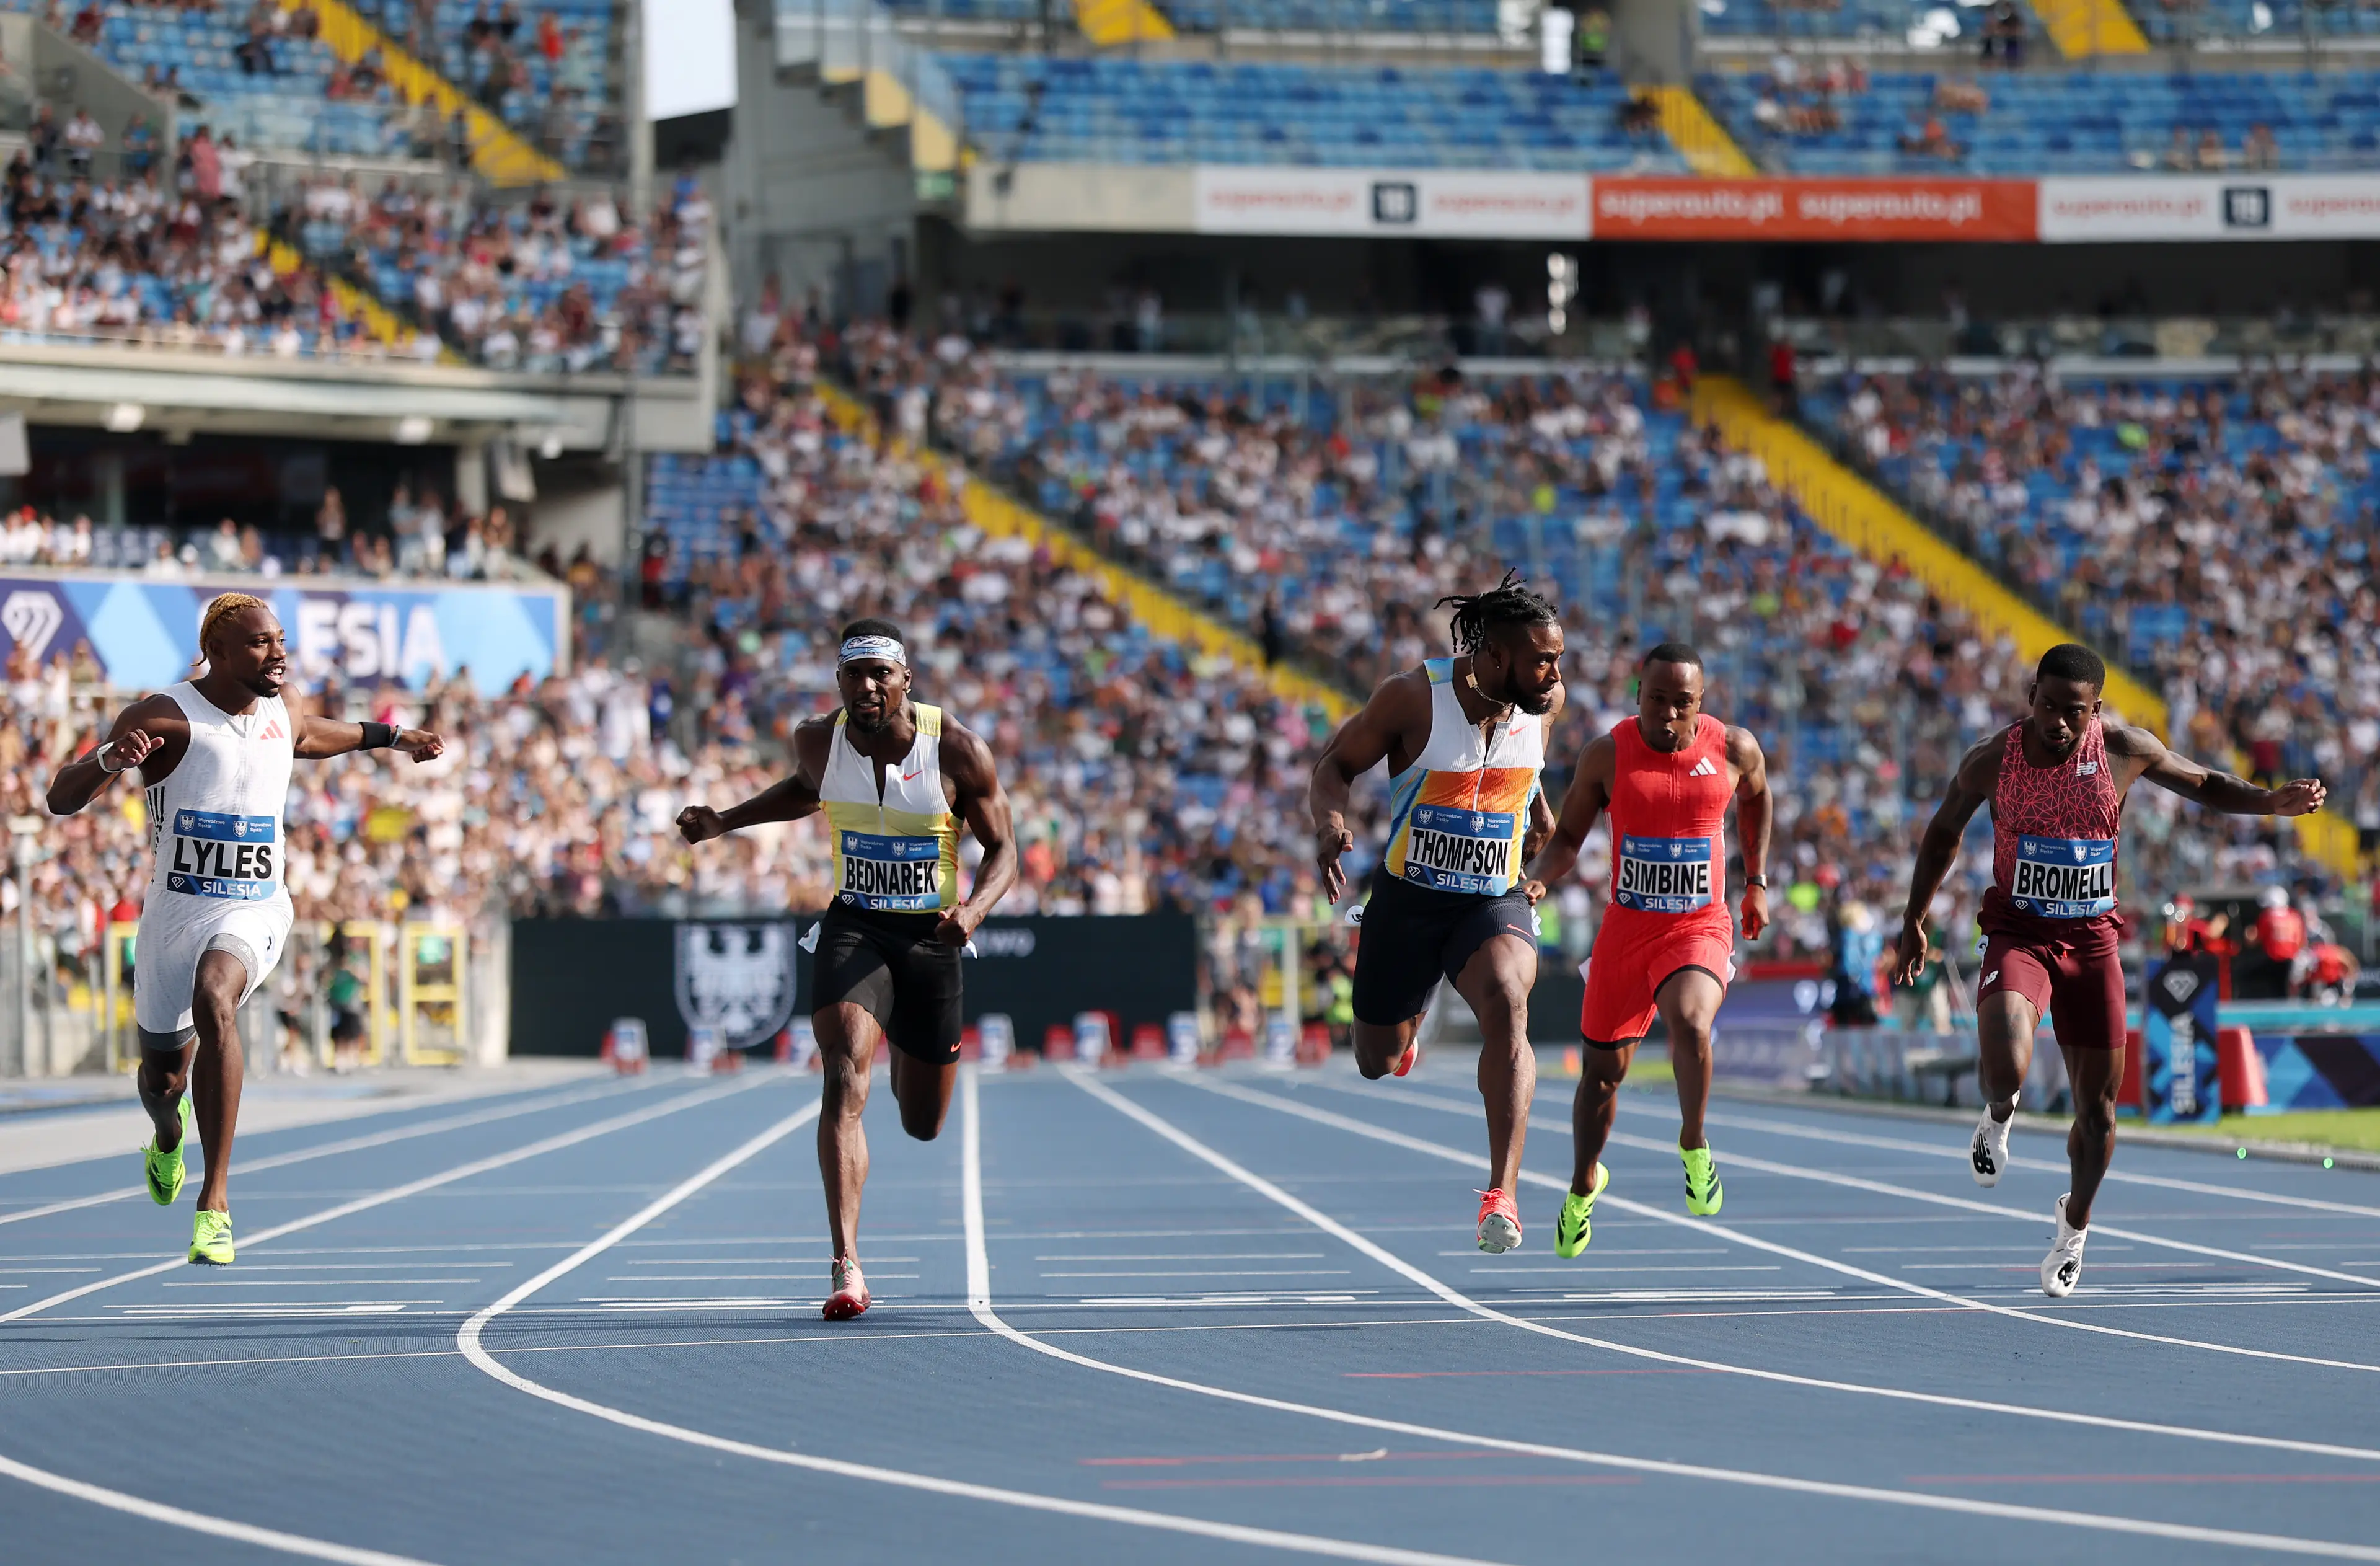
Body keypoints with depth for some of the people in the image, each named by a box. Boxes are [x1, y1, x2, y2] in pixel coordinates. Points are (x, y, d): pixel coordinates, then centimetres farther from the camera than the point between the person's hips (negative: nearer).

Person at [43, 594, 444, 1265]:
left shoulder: (283, 717, 5)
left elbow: (319, 736, 33)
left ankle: (215, 1202, -34)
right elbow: (61, 799, -19)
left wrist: (387, 736, 43)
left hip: (254, 911, 1)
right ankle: (168, 1133, 57)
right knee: (163, 1077, 13)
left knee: (214, 1001, -33)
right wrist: (110, 758, -38)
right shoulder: (165, 717, -12)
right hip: (174, 911, -1)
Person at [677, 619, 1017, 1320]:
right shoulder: (819, 741, -6)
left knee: (924, 1125, 13)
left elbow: (1002, 850, -5)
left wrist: (975, 908, -24)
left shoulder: (957, 750, -14)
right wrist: (725, 821, 8)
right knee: (845, 1081, -24)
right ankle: (847, 1269, -31)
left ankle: (907, 1062, 55)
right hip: (853, 928, 0)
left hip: (930, 938, 0)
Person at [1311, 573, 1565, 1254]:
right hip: (1408, 900, -1)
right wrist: (1330, 820, -26)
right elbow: (1336, 764, -7)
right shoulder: (1413, 697, -16)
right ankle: (1411, 1011, 55)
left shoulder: (1544, 702, -4)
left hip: (1497, 901, 1)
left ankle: (1503, 1196, -38)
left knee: (1506, 1005, -31)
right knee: (1378, 1063, 14)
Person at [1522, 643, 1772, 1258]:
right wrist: (1537, 881, -18)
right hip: (1625, 929, 2)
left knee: (1691, 1024, -32)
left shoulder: (1735, 749, -5)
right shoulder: (1606, 755, -7)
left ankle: (1695, 1147, -7)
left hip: (1701, 930, -2)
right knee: (1602, 1070, 13)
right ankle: (1584, 1186, 40)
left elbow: (1758, 798, 18)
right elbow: (1568, 837, 2)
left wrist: (1757, 882, 17)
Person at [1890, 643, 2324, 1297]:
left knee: (2097, 1109, 8)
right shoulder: (1991, 760, -11)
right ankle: (1997, 1118, 8)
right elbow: (1944, 831, 7)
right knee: (2005, 1069, -30)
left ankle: (2075, 1225, 36)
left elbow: (2204, 785, 7)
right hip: (2017, 935, -2)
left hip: (2091, 942, 2)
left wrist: (2272, 800, -11)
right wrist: (1913, 922, 14)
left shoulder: (2125, 750, -10)